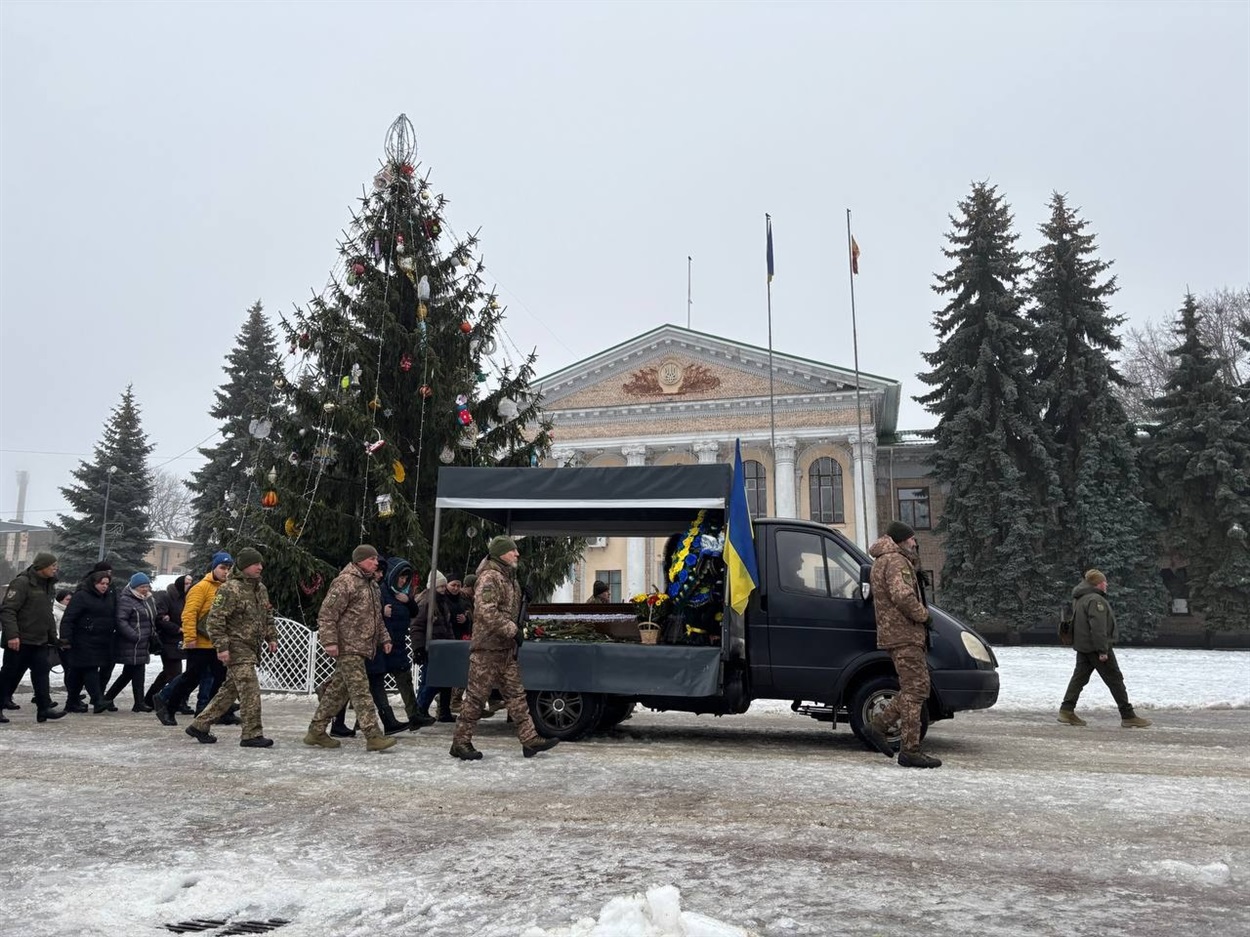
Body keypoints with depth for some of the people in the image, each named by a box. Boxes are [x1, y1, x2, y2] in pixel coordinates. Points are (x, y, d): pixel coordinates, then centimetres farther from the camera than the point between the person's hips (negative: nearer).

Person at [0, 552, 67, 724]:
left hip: (39, 642, 7)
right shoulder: (22, 583, -14)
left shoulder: (47, 585, 13)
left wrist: (53, 637, 18)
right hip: (19, 641, -7)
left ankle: (44, 709, 2)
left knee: (41, 672, 2)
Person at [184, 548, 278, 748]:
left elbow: (267, 616, 26)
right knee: (250, 691, -10)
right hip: (236, 648, -9)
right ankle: (252, 735, -4)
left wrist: (271, 637, 17)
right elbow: (214, 620, -16)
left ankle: (199, 725, 26)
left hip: (251, 648, 9)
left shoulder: (261, 589, 14)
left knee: (230, 690, 14)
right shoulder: (230, 589, -13)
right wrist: (222, 647, -20)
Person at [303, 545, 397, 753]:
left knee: (338, 689, 14)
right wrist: (329, 641, -20)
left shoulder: (372, 585, 19)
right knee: (360, 690, -10)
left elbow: (376, 617, 28)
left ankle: (316, 731, 22)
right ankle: (373, 735, -10)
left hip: (362, 647, 9)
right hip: (348, 647, -9)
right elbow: (327, 613, -15)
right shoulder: (345, 582, -12)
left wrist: (384, 638, 21)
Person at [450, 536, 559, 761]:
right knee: (477, 696, -1)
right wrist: (512, 630, -22)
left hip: (506, 649, 10)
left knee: (516, 694, 8)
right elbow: (487, 612, -26)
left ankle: (530, 740, 11)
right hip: (487, 648, -10)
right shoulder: (489, 578, -15)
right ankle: (460, 743, 9)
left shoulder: (510, 578, 16)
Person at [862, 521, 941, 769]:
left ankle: (877, 726, 14)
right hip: (904, 636, -10)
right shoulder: (895, 561, -11)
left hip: (897, 635, 10)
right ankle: (910, 750, -5)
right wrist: (922, 614, -12)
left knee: (915, 690, 14)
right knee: (915, 690, -8)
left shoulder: (882, 562, 23)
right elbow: (903, 595, -26)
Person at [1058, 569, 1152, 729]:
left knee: (1079, 677, 8)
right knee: (1115, 680, 0)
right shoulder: (1096, 600, -18)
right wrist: (1103, 650, -22)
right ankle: (1128, 716, 6)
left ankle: (1066, 711, 4)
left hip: (1081, 647, 9)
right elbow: (1098, 627, -24)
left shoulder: (1079, 599, 14)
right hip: (1096, 647, -9)